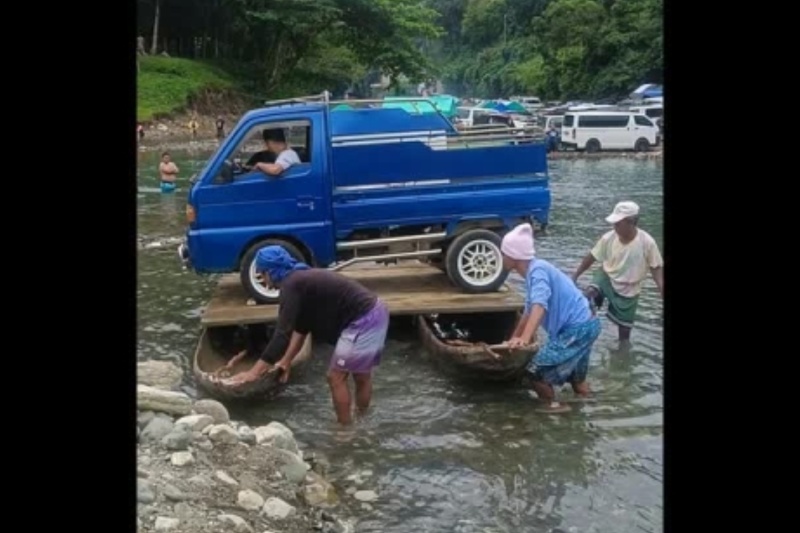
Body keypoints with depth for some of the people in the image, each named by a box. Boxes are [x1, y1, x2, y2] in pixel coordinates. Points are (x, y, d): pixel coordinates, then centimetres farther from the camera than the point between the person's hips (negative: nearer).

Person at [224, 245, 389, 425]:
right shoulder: (303, 279, 17)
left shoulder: (291, 285, -12)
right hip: (374, 312, 9)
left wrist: (254, 372, -12)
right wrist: (286, 361, 26)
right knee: (361, 375, 22)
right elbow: (301, 327, 23)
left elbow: (283, 334, -16)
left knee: (336, 377, 5)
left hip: (363, 321, -9)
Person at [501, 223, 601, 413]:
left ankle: (553, 405, 12)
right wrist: (514, 339, 32)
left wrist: (525, 338, -47)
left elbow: (539, 305, -35)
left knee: (536, 370, -3)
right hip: (585, 325, 10)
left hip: (576, 329, -10)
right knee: (572, 368, 27)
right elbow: (529, 310, 24)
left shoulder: (537, 270, -18)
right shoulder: (533, 271, 12)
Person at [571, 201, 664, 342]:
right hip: (607, 277, 1)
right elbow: (592, 257, -6)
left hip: (628, 291, -1)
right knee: (590, 293, -32)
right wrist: (575, 276, -4)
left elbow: (656, 267, -12)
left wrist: (662, 290, -25)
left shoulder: (647, 242, -23)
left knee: (624, 325, 12)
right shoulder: (608, 238, -18)